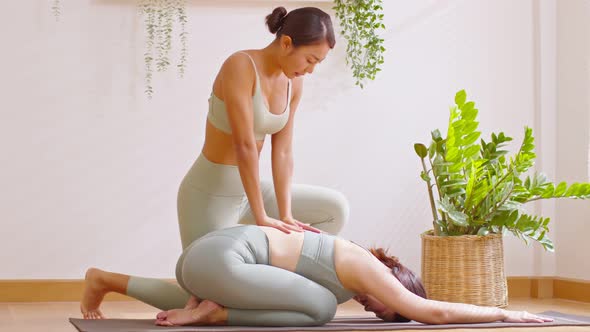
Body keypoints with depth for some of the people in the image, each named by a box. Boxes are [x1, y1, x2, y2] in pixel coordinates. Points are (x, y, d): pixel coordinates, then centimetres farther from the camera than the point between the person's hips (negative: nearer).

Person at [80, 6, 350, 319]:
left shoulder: (293, 83, -2)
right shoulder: (240, 65, -26)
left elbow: (282, 153, -3)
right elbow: (244, 146, -29)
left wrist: (285, 217, -13)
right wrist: (261, 219, -26)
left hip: (241, 191, 8)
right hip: (208, 196, -8)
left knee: (335, 208, 5)